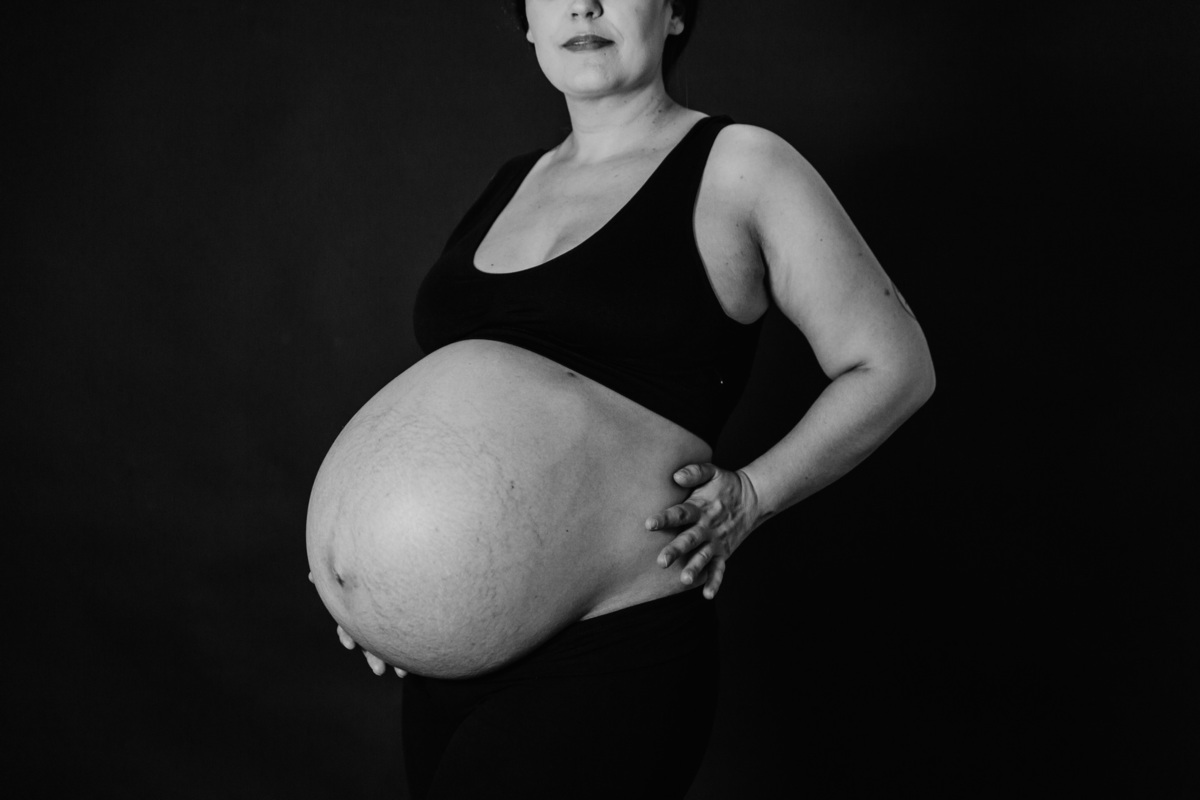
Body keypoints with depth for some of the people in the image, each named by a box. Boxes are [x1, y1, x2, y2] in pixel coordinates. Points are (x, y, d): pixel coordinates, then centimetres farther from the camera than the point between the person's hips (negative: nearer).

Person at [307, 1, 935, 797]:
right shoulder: (513, 183, 12)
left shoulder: (737, 167, -4)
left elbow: (895, 365, 0)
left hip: (611, 660, -6)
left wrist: (749, 496, -11)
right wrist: (377, 537, 7)